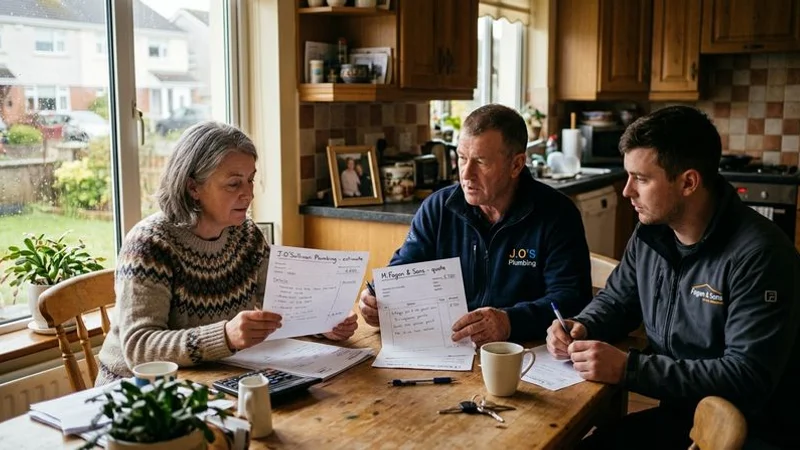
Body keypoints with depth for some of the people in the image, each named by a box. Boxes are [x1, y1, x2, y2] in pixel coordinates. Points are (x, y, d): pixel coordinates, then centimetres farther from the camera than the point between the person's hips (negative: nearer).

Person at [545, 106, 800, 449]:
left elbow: (747, 378, -28)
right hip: (680, 415, 7)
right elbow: (617, 299, 16)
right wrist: (582, 328, -8)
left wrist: (627, 369, -29)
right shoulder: (650, 233, 0)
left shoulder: (758, 255, -23)